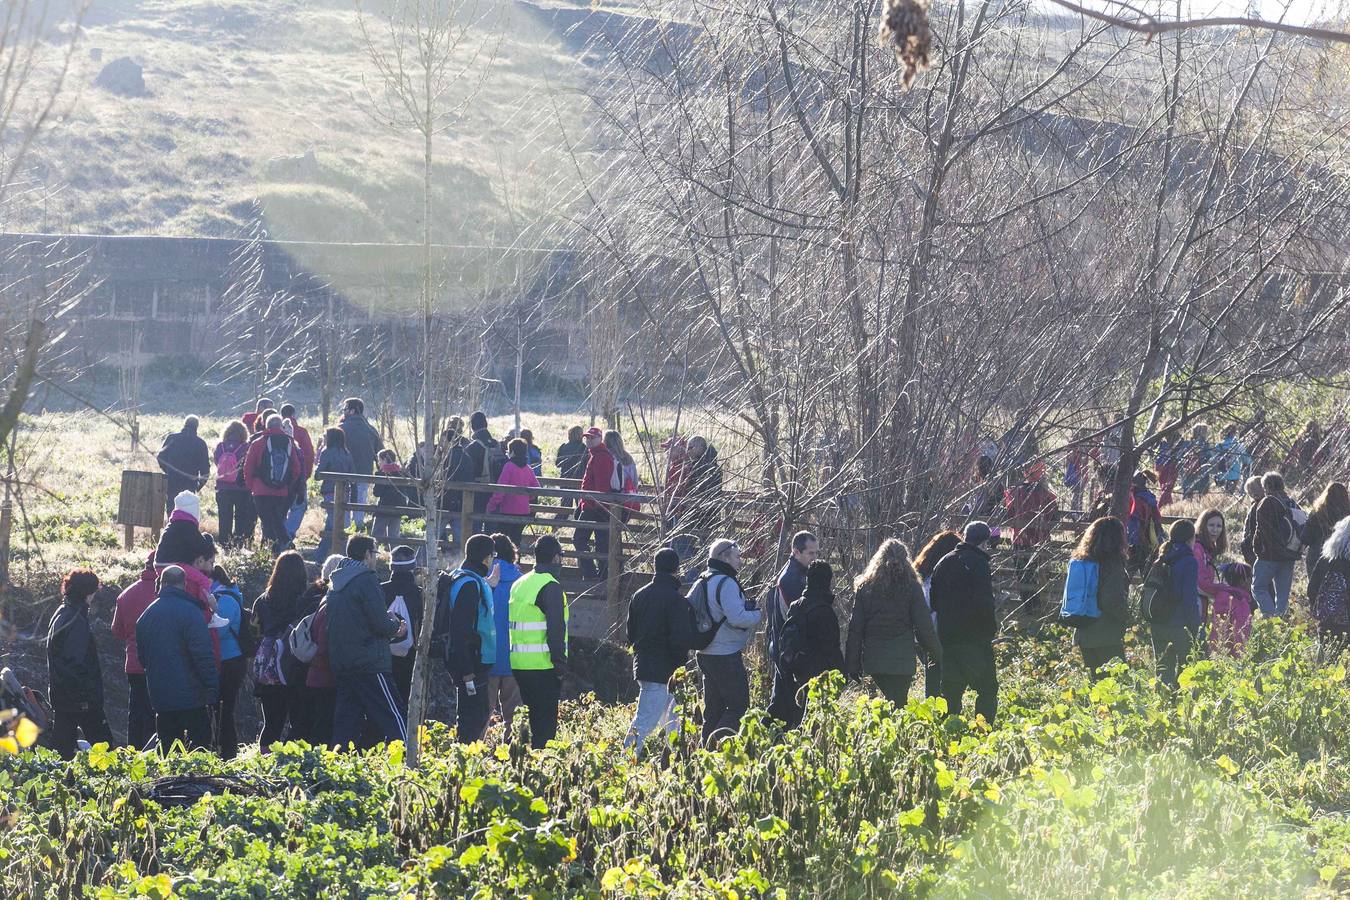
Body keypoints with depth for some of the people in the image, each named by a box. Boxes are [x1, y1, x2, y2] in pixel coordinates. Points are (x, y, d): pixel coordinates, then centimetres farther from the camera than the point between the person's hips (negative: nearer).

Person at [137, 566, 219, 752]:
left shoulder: (146, 615, 10)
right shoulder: (190, 612, -12)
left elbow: (142, 656, 20)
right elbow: (204, 655, -15)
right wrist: (213, 691, -11)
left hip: (160, 696, 6)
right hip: (190, 695, -6)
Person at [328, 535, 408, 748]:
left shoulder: (335, 583, 16)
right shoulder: (366, 580, -10)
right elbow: (381, 624, -16)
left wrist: (391, 627, 17)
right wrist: (396, 626, 5)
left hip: (339, 663, 8)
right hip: (369, 663, -8)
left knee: (346, 723, 9)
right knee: (396, 721, -8)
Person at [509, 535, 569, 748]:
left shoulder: (519, 584, 15)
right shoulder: (550, 586, -12)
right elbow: (555, 629, -18)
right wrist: (560, 663, -13)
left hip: (519, 664, 8)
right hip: (542, 665, -8)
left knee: (532, 719, 16)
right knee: (546, 724, -5)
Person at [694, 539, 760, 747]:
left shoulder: (703, 582, 13)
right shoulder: (726, 583, -16)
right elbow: (737, 617, -25)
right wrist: (756, 614, -5)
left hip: (706, 655, 9)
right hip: (727, 655, -9)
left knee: (714, 709, 13)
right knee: (738, 706, -6)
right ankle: (718, 744, -20)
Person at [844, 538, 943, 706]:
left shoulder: (865, 587, 4)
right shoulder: (911, 587, -3)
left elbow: (855, 629, 4)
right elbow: (924, 625, -3)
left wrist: (852, 664, 8)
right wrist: (937, 654, 7)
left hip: (874, 659, 3)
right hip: (902, 660, -3)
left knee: (890, 700, 18)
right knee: (898, 704, 2)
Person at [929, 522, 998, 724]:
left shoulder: (943, 563, 11)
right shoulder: (978, 563, -11)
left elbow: (933, 601, 16)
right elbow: (983, 602, -19)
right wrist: (992, 626, -6)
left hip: (946, 637, 6)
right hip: (974, 638, -6)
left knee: (951, 691, 12)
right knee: (987, 690, 0)